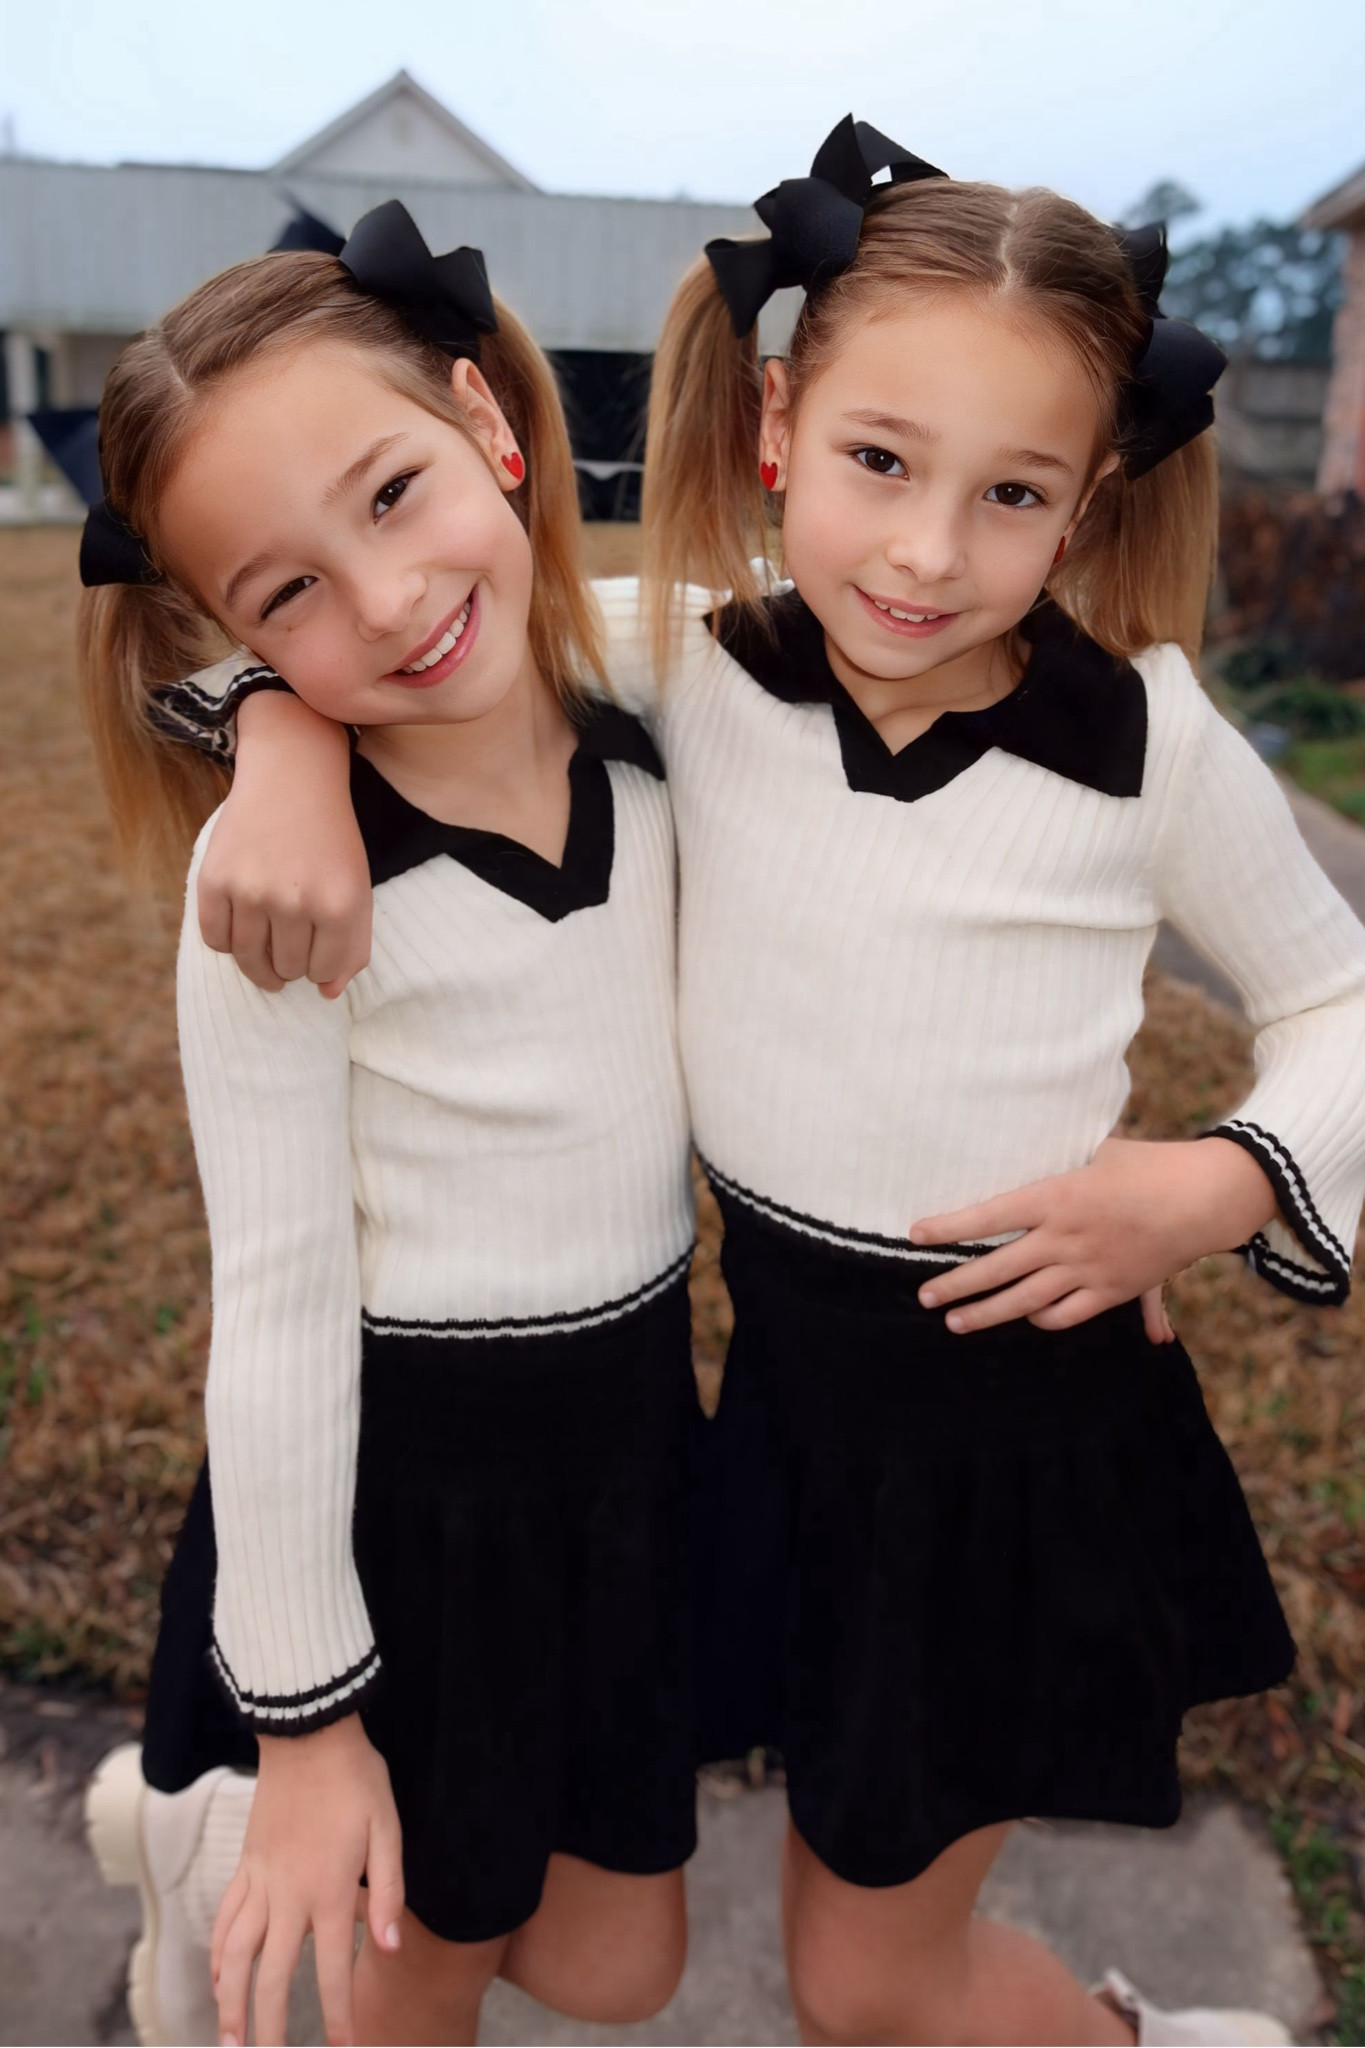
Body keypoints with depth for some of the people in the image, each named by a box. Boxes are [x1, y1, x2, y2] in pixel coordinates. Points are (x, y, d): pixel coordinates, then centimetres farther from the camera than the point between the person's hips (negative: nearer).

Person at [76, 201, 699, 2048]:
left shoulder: (658, 731, -8)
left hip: (634, 1418, 5)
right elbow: (277, 1310, -16)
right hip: (404, 1467, -5)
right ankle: (241, 1815, 51)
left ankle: (218, 1837, 42)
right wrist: (307, 1718, -8)